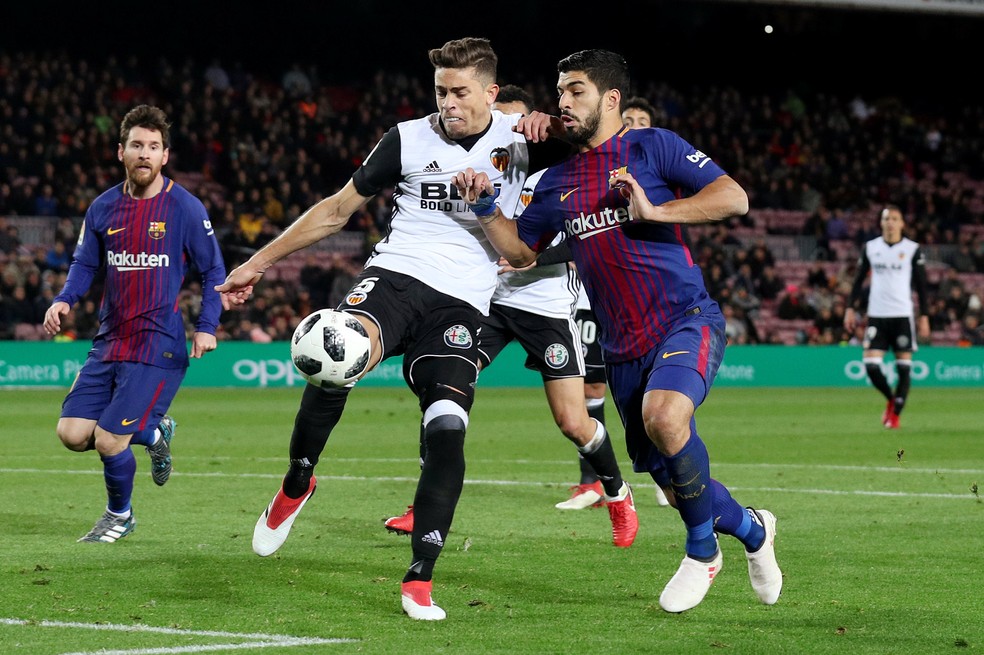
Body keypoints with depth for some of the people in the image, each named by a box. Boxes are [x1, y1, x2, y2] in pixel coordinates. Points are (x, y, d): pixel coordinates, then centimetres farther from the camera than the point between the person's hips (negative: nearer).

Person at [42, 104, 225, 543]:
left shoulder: (185, 208, -5)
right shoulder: (103, 208, 7)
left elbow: (213, 271, 1)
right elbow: (85, 263, 15)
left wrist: (206, 326, -11)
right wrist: (63, 301, -5)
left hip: (159, 346, -5)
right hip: (109, 342, 5)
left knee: (109, 440, -12)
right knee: (72, 433, -3)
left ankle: (120, 515, 18)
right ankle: (153, 432, 25)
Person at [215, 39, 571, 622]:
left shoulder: (521, 140, 7)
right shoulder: (409, 139, 8)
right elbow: (338, 210, 15)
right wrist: (259, 263, 15)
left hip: (460, 305, 0)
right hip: (394, 277, 0)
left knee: (447, 432, -19)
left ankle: (420, 582, -9)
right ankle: (297, 484, -10)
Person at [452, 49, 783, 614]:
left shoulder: (653, 147, -1)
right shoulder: (557, 182, 15)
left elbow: (734, 197, -9)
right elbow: (521, 251, 20)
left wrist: (654, 211, -18)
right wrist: (486, 207, 3)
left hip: (686, 318, -6)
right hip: (623, 348, 6)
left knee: (664, 417, -34)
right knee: (670, 475, 9)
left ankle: (702, 547, -11)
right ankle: (750, 528, 39)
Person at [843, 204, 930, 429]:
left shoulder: (913, 249, 1)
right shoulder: (870, 248, 7)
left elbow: (922, 286, 4)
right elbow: (859, 280, 14)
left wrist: (924, 316, -1)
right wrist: (851, 308, 6)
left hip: (903, 315, -2)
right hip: (876, 316, 2)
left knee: (904, 367, -1)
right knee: (871, 365, -7)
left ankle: (895, 415, 10)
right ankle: (890, 399, 20)